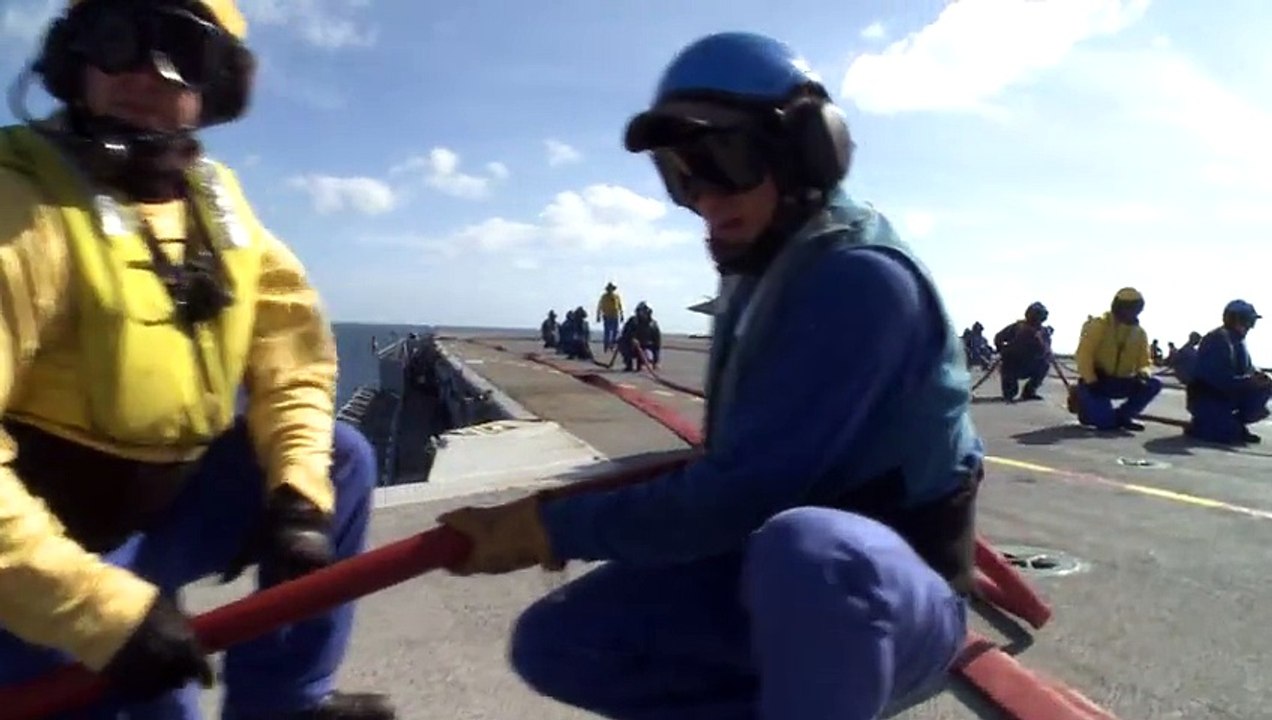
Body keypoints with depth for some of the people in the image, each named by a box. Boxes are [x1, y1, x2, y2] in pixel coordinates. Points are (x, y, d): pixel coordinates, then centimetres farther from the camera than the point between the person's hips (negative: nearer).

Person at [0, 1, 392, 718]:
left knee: (340, 457, 0)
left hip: (164, 498, 6)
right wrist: (105, 608, -31)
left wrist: (299, 494, -11)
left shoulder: (218, 197, 0)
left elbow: (290, 346, 1)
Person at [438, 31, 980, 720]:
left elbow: (747, 491, -27)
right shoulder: (761, 275, 5)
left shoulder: (863, 280, -23)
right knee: (554, 641, 0)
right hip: (775, 580, 8)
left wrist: (550, 529, -18)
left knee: (803, 547, -42)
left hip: (892, 599, -7)